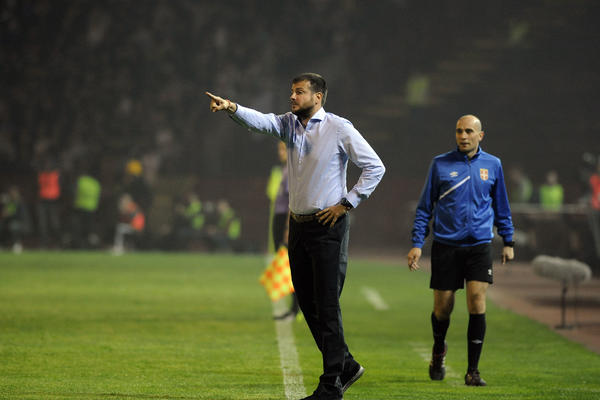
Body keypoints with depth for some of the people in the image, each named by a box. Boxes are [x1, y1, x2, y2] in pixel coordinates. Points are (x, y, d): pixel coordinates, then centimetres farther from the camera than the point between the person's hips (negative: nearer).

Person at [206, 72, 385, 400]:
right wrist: (232, 109, -30)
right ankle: (346, 366, 24)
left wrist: (347, 203, -9)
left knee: (327, 306, -6)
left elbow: (375, 167, -5)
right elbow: (259, 121, -10)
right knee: (307, 302, 10)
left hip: (328, 226, -7)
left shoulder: (340, 129, -7)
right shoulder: (289, 124, 9)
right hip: (298, 225, 7)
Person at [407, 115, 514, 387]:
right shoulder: (440, 165, 3)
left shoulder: (492, 165, 7)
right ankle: (438, 351, 35)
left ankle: (473, 370, -8)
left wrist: (508, 241, 16)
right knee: (443, 307, 3)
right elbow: (424, 207, 7)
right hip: (445, 245, 0)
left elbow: (501, 206, 18)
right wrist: (417, 244, 0)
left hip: (479, 245, 0)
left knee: (477, 300, -13)